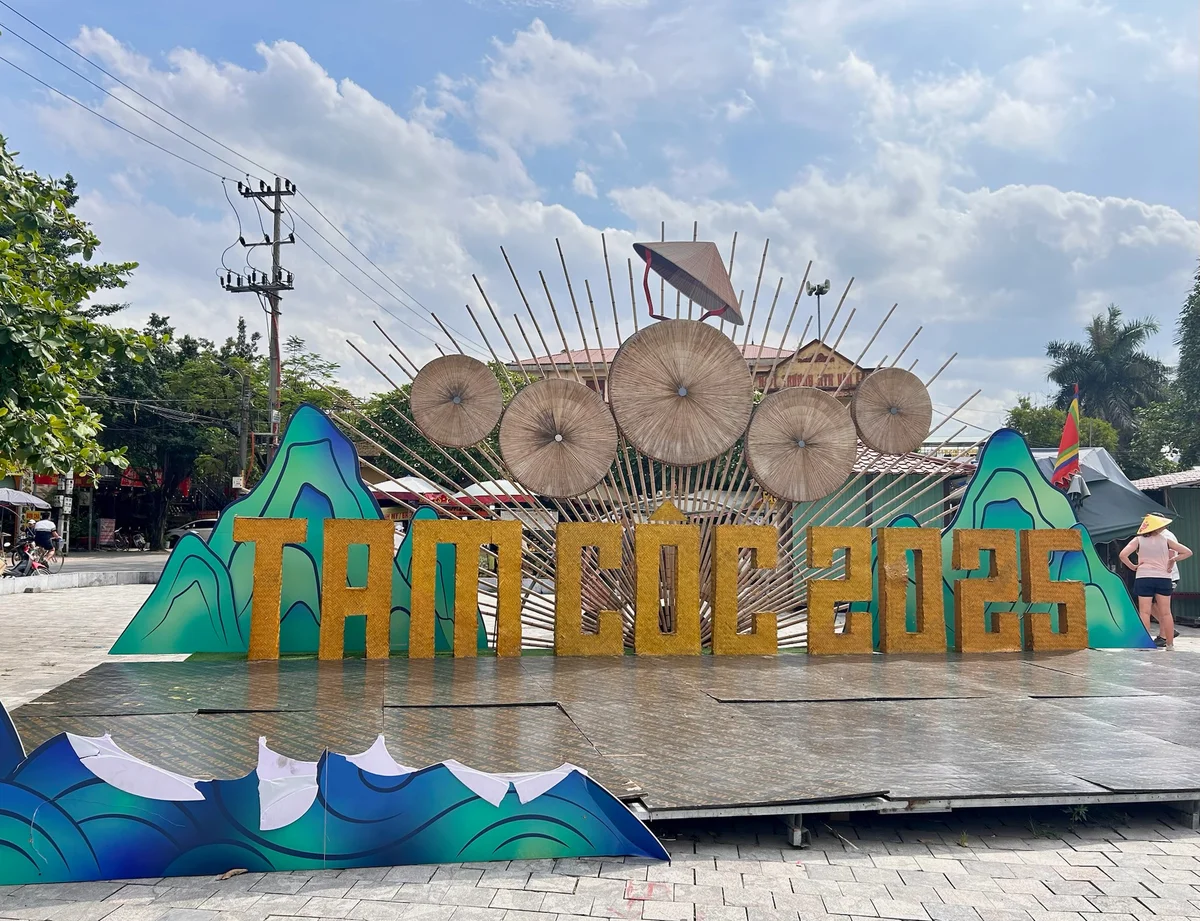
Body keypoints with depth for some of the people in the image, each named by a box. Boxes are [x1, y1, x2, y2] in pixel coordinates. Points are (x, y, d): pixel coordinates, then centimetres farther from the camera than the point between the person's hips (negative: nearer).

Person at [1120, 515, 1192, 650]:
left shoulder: (1138, 540, -1)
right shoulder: (1165, 539, 4)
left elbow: (1123, 555, -13)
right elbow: (1187, 552, 4)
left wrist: (1133, 566, 1)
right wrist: (1172, 561, 9)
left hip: (1143, 578, -1)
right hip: (1164, 578, 2)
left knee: (1144, 611, 1)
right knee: (1165, 612, 8)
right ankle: (1169, 644, 13)